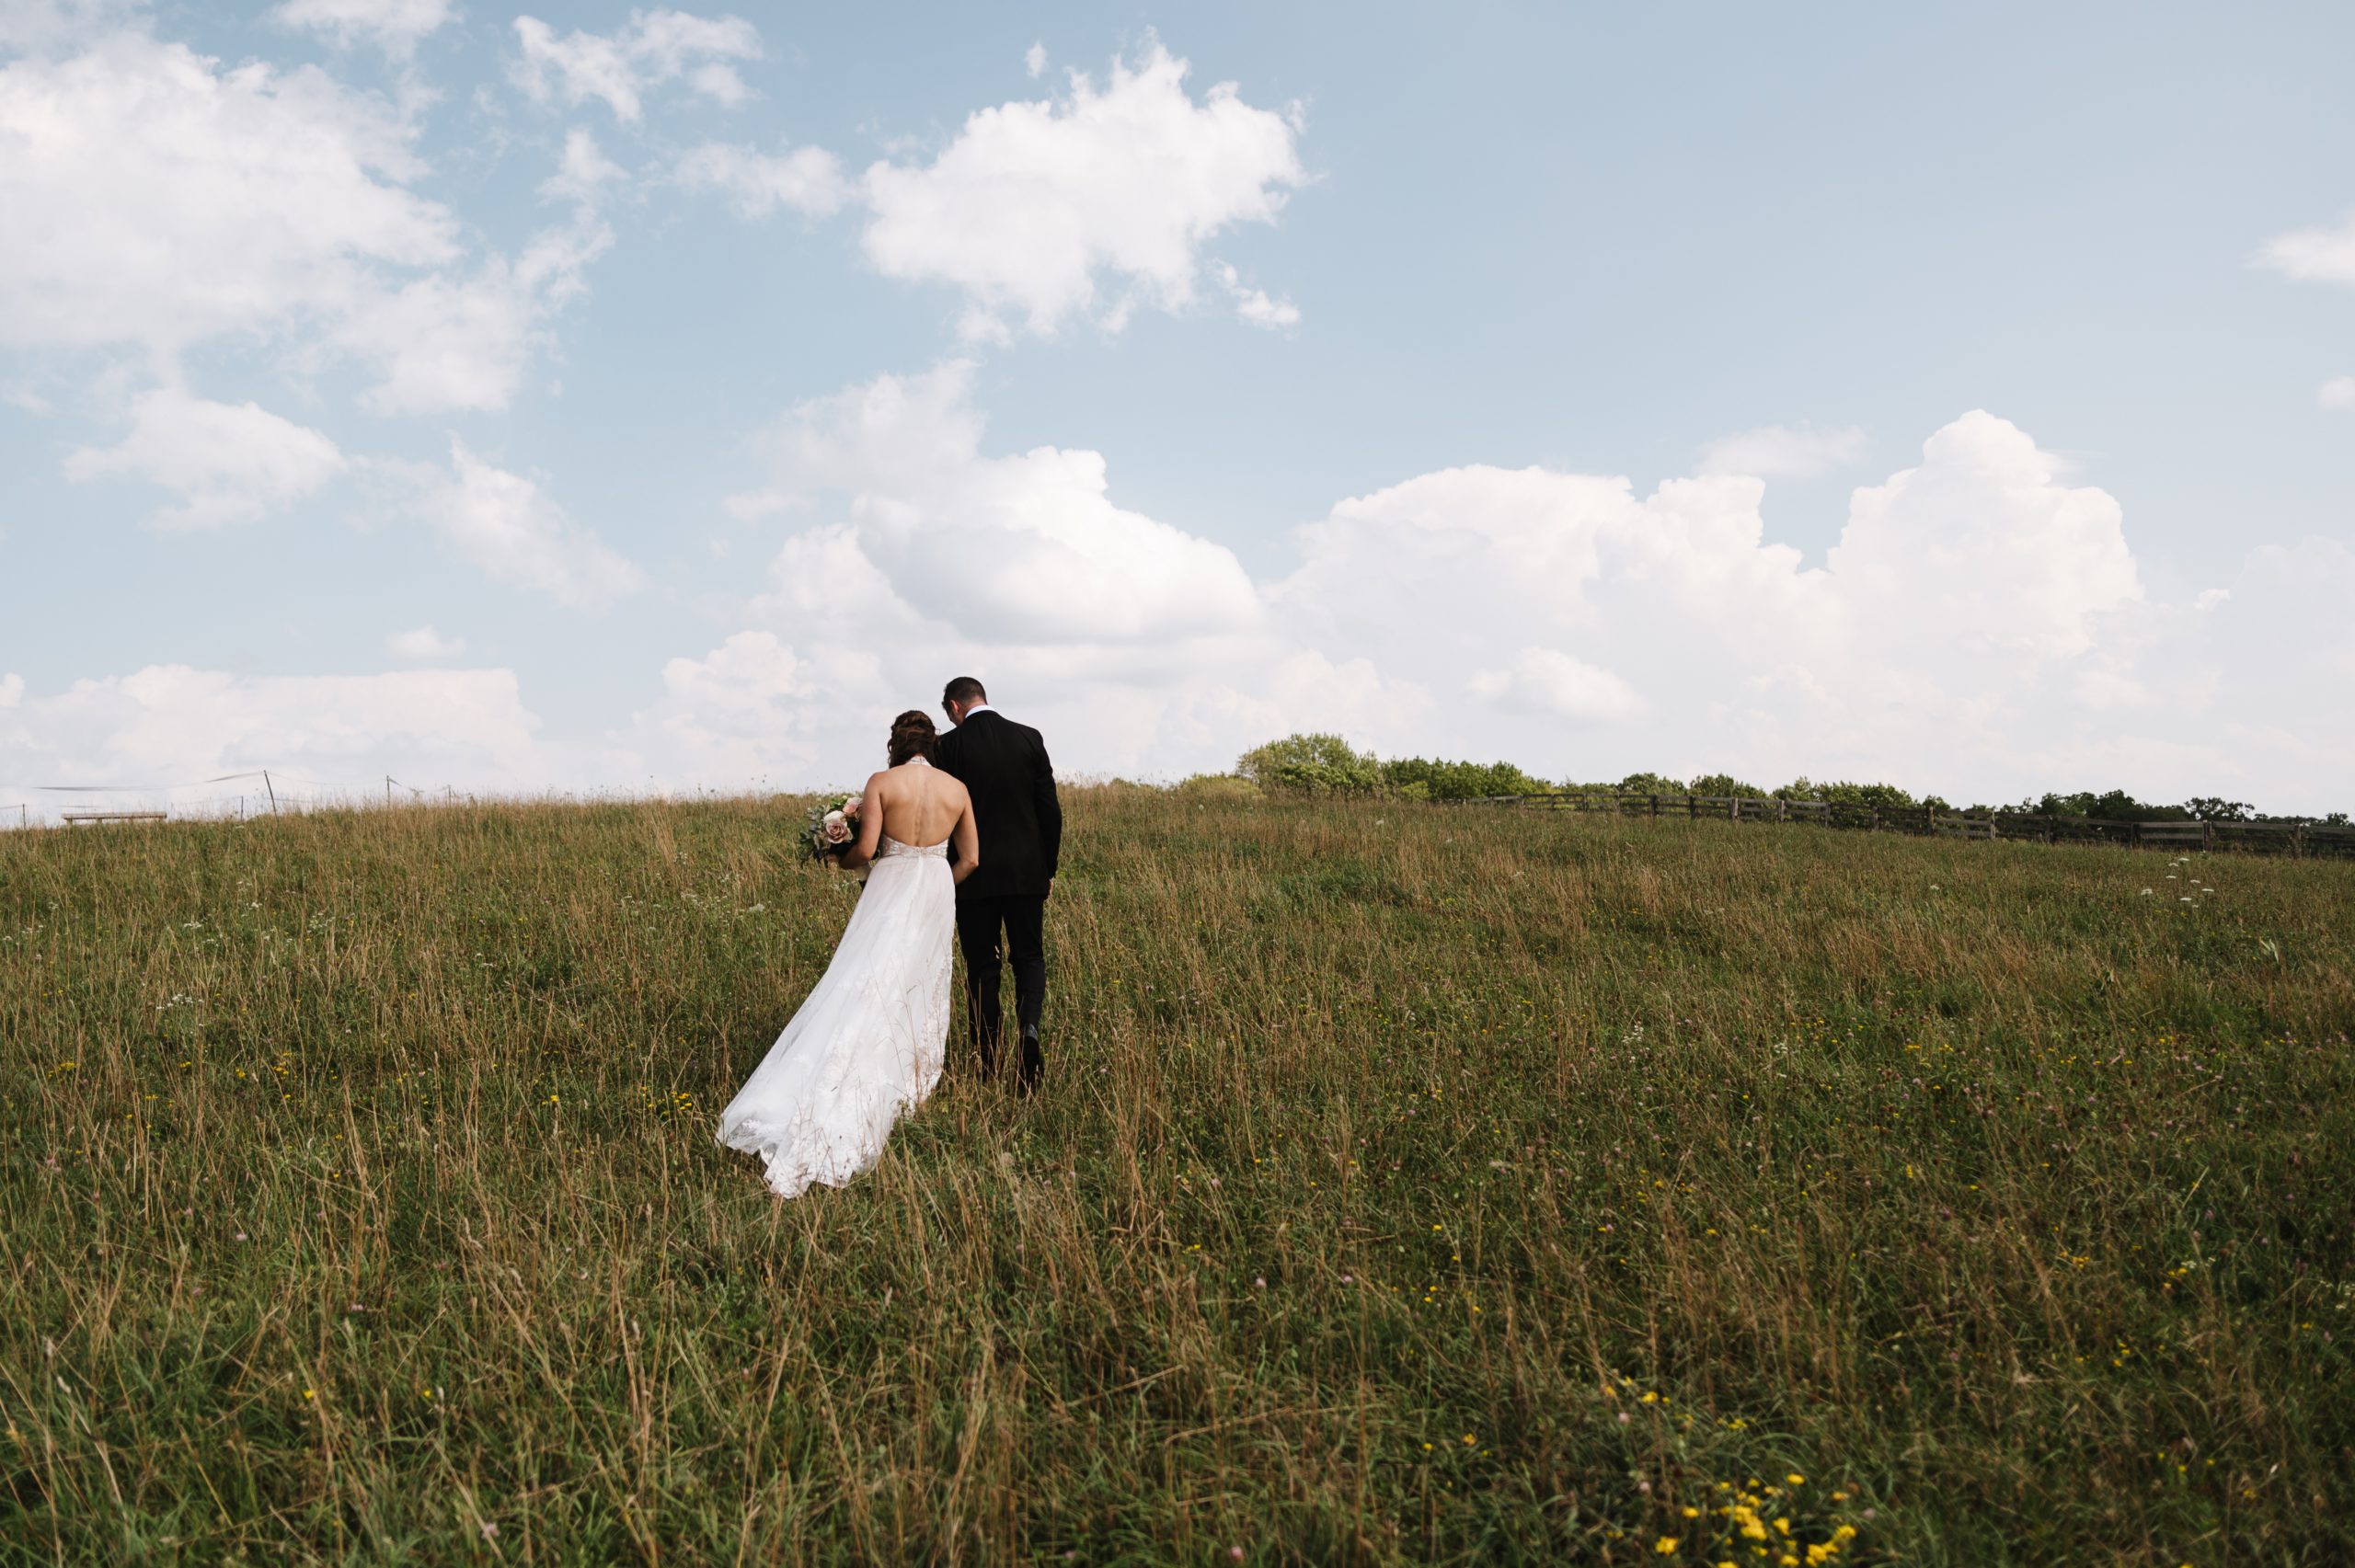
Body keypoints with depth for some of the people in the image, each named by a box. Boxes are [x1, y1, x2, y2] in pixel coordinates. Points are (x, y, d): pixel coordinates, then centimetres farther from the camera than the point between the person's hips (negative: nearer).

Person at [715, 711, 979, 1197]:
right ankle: (911, 1080, 20)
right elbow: (970, 859, 4)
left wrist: (843, 858, 9)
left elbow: (865, 848, -13)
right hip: (938, 891, 3)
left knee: (870, 989, -3)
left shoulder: (882, 783, -7)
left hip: (890, 890, -3)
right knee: (921, 989, 15)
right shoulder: (957, 789, 2)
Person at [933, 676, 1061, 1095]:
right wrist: (1049, 868, 11)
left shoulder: (949, 746, -6)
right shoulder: (1029, 738, 1)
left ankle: (988, 1065, 11)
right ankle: (1029, 1028, -15)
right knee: (1029, 958, 13)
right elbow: (1050, 809, 1)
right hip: (1026, 872, 2)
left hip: (972, 874, -2)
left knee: (982, 967, 7)